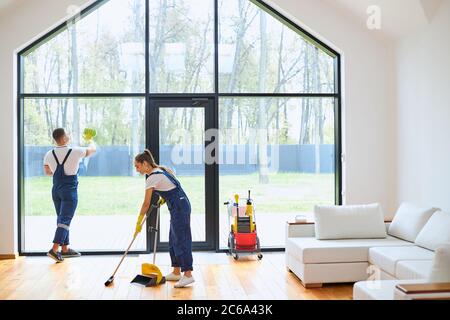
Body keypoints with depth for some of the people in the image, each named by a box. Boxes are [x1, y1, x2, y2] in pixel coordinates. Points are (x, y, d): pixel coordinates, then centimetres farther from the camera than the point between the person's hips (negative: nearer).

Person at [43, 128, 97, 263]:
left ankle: (65, 249, 22)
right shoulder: (75, 152, -12)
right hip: (70, 190, -6)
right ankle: (54, 249, -15)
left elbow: (47, 172, 16)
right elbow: (92, 149, 6)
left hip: (56, 189, 6)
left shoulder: (49, 155, 0)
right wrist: (91, 141, 28)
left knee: (61, 219, 15)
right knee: (65, 220, -6)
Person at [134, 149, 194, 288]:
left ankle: (188, 274, -11)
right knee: (174, 239, 13)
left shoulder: (152, 178, -15)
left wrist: (139, 222, -4)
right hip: (181, 204, 10)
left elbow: (146, 204, -11)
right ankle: (176, 272, 19)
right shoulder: (161, 169, 11)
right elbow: (172, 183, 23)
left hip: (179, 207, -10)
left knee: (181, 239, -10)